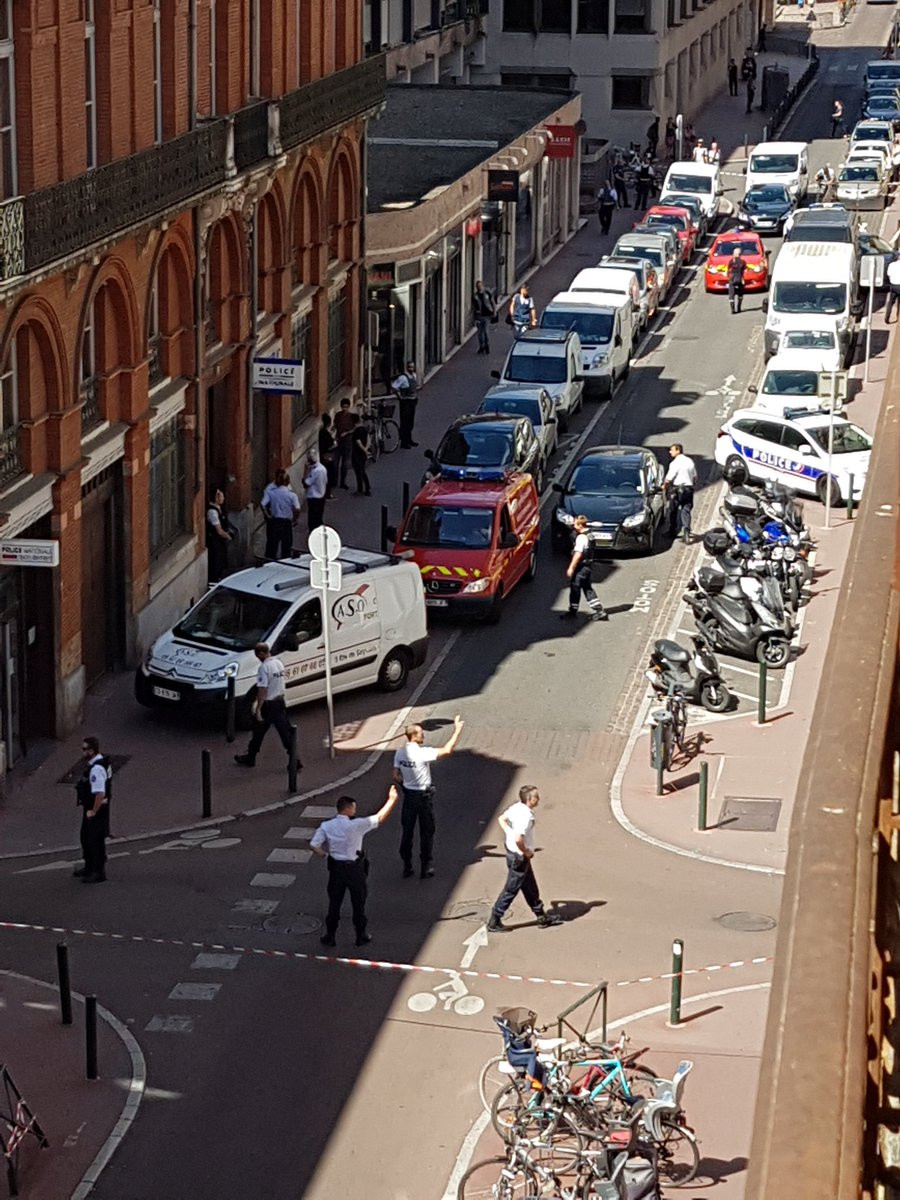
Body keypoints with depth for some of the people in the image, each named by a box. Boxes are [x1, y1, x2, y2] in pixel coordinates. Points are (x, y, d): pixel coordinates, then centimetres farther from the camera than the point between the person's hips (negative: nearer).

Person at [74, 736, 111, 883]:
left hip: (96, 810, -11)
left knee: (96, 841, 1)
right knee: (86, 837, 22)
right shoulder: (93, 763, 5)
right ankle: (89, 868, 38)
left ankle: (99, 873, 11)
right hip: (90, 808, 11)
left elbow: (100, 793, -33)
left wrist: (93, 811, -22)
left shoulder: (96, 769, -28)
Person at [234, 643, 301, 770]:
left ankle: (250, 758, 22)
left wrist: (258, 709, -19)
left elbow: (262, 689, -23)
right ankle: (294, 759, 5)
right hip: (280, 701, 7)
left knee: (259, 732, 9)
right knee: (286, 731, 8)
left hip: (268, 705, -7)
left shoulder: (264, 667, -20)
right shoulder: (279, 663, 6)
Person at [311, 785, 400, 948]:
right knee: (358, 903, 14)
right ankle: (361, 936, 26)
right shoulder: (357, 824, -18)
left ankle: (330, 936, 21)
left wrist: (325, 855, 5)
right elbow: (380, 818, -10)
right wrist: (391, 800, 2)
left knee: (334, 902, 15)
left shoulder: (326, 826, -8)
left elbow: (313, 846, -13)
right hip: (355, 869, -3)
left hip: (336, 868, 3)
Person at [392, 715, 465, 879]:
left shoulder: (400, 753, -4)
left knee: (407, 832, 14)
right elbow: (447, 750, -27)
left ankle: (407, 867, 19)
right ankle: (426, 868, 13)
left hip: (408, 796, 5)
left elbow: (396, 776, 1)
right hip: (424, 796, -5)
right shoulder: (422, 753, -23)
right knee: (426, 833, 8)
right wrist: (457, 730, -18)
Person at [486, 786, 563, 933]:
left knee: (530, 888, 20)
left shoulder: (516, 807, -1)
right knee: (511, 890, 3)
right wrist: (526, 852, -20)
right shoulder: (526, 816, -29)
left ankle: (542, 917, 32)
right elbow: (518, 839, -36)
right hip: (519, 857, -10)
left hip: (512, 851, 10)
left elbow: (502, 819, 16)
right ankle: (494, 922, 12)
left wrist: (509, 834, 12)